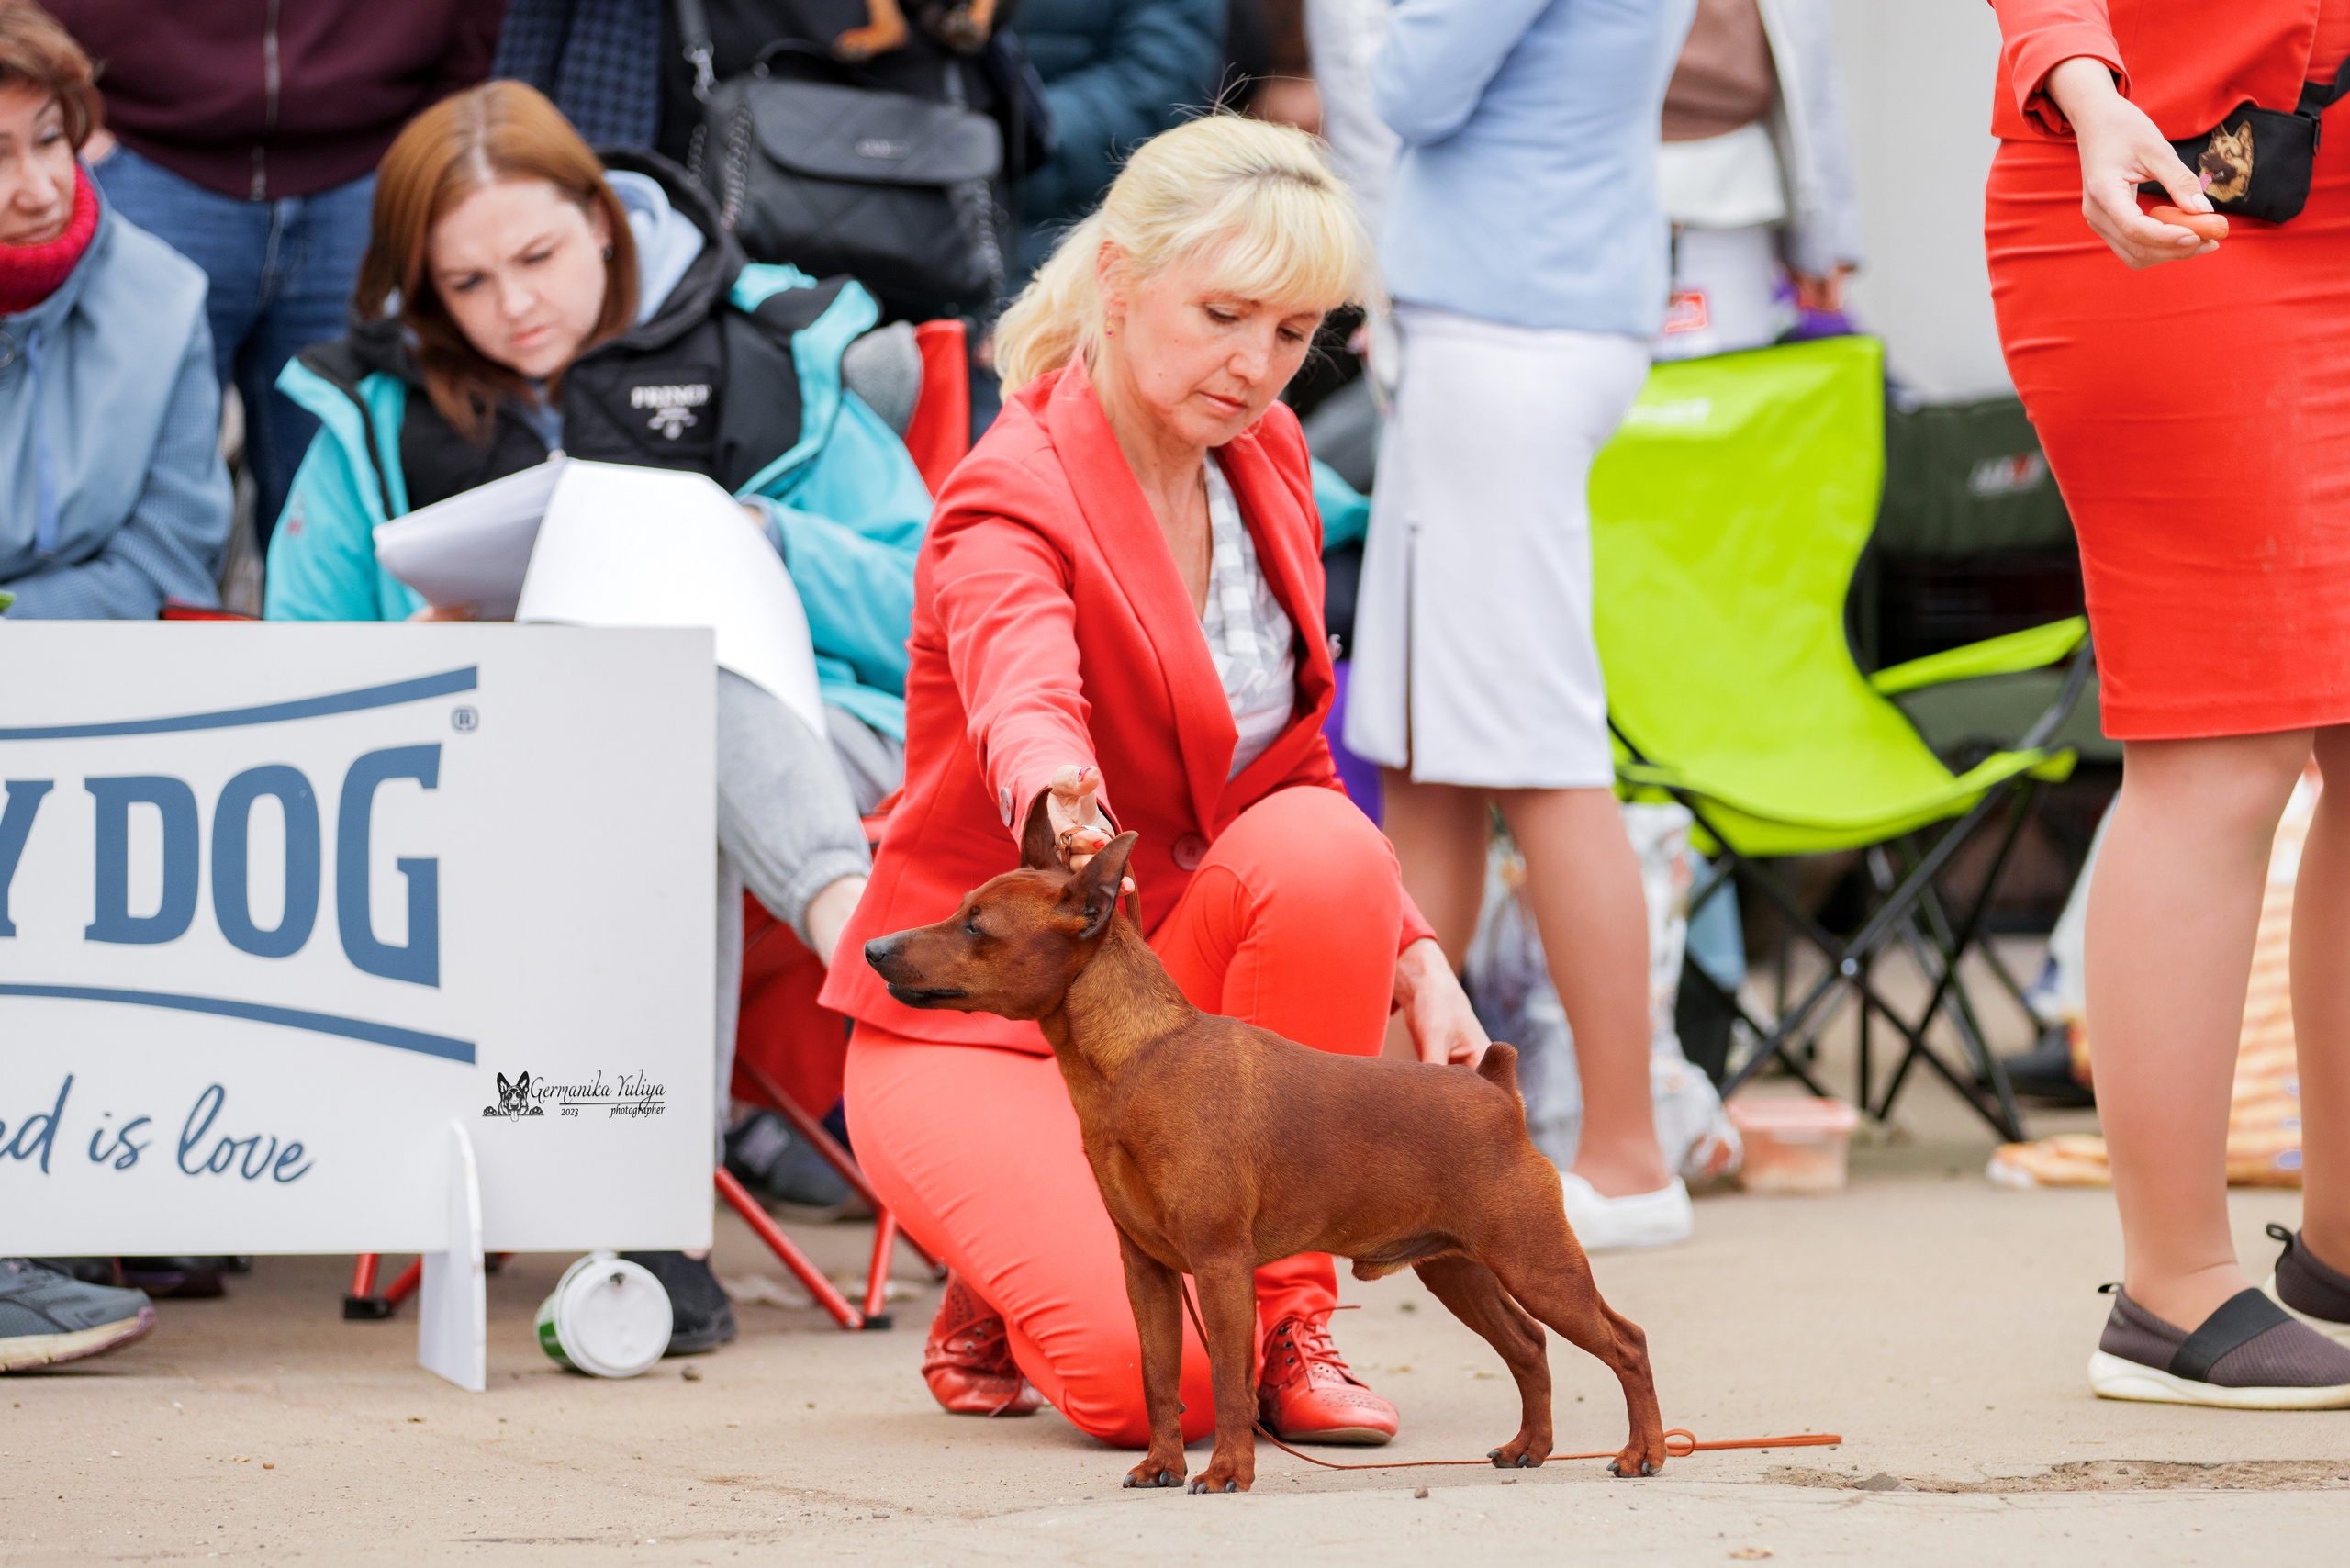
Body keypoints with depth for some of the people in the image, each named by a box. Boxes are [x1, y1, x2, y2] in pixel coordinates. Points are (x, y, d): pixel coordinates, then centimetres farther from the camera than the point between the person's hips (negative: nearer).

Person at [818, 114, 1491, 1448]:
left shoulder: (1266, 460, 3)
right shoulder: (1012, 502, -20)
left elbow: (1291, 775, 11)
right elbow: (1022, 695, -44)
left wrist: (1414, 957, -6)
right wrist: (1058, 794, -68)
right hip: (973, 1028, -6)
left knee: (1326, 852, -28)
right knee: (1163, 1379, -29)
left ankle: (1288, 1315, -13)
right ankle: (1004, 1293, 8)